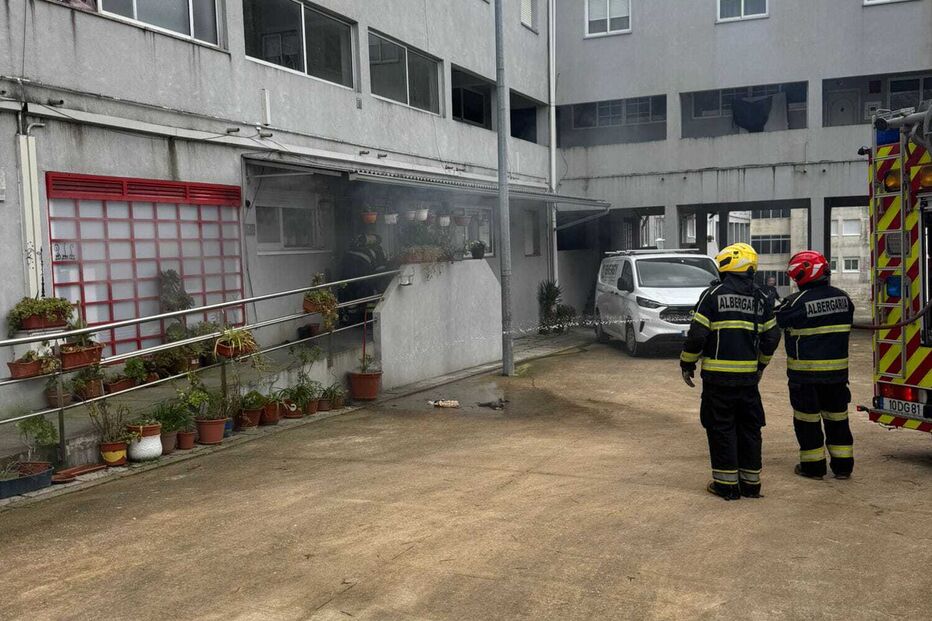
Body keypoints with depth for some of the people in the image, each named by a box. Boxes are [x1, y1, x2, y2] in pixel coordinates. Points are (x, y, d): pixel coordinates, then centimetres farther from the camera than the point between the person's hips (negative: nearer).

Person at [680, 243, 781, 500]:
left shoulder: (713, 295, -9)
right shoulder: (760, 298, 8)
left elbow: (697, 334, -11)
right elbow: (771, 337, 13)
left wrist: (687, 364, 2)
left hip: (718, 375, -4)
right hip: (748, 375, 5)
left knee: (721, 428, 4)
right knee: (749, 427, 13)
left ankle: (726, 484, 7)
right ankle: (751, 482, 20)